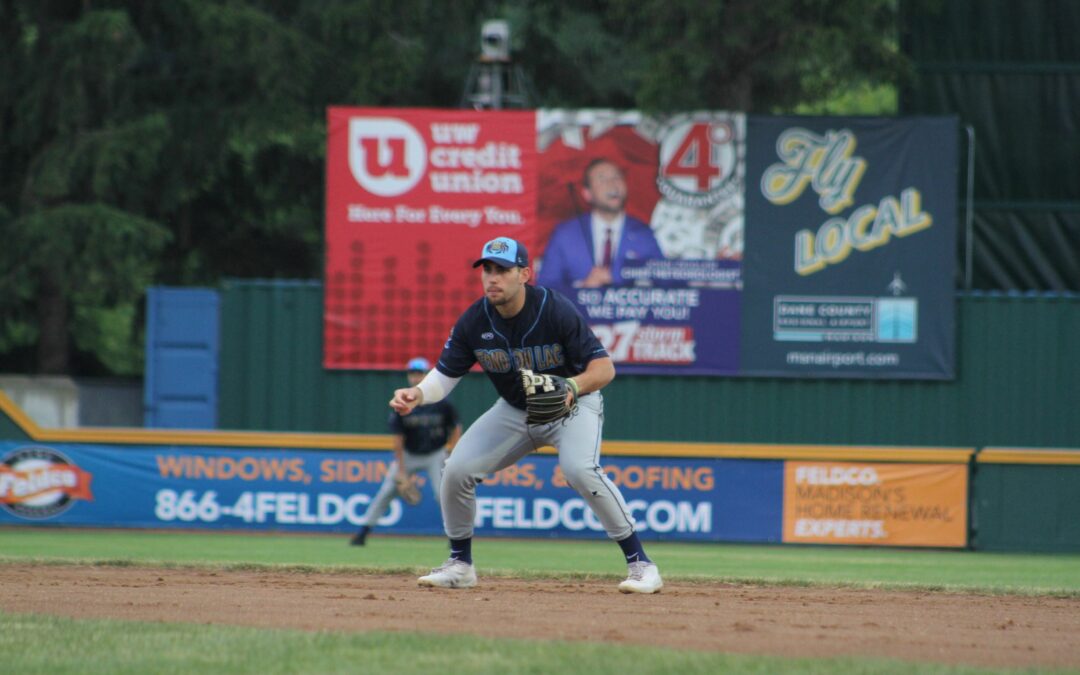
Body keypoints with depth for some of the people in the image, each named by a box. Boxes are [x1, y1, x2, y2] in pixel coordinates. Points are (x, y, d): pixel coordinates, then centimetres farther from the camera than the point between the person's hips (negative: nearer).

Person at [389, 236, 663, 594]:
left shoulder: (557, 311, -26)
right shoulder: (473, 322, -14)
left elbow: (604, 367, -25)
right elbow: (445, 375, -8)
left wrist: (573, 386, -47)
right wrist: (417, 394, -31)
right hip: (514, 411, 5)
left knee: (580, 469, -32)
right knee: (457, 469, -8)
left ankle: (640, 563, -22)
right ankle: (460, 564, 14)